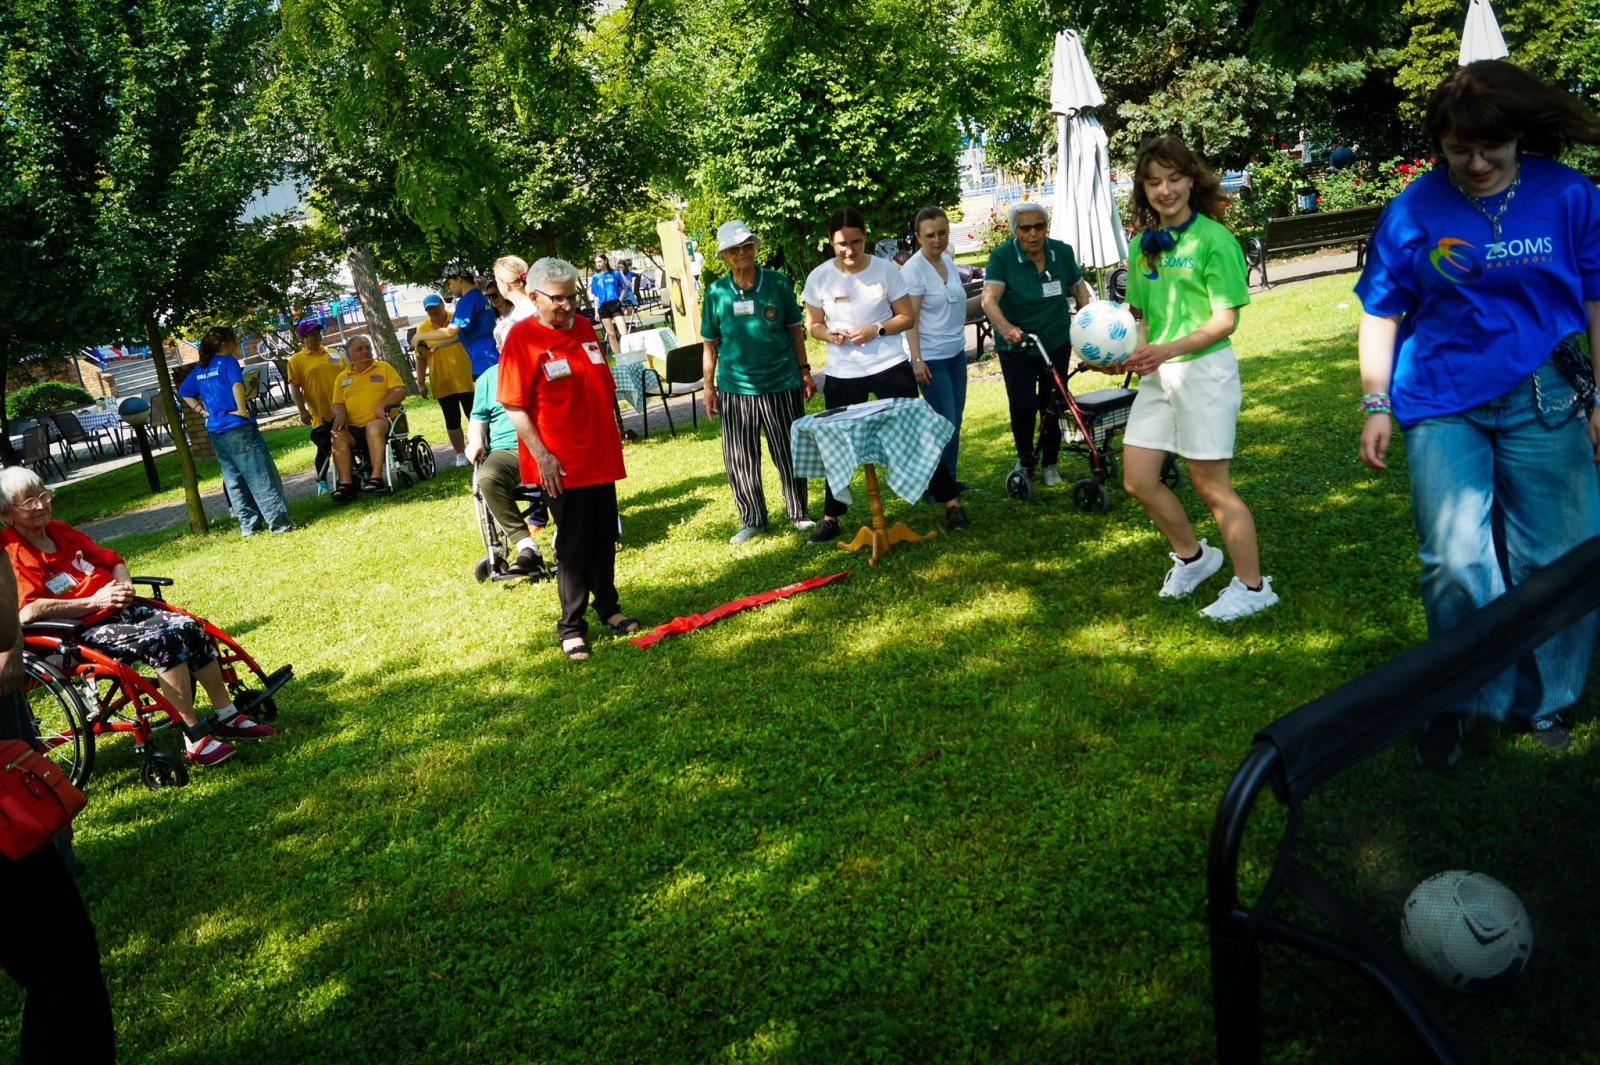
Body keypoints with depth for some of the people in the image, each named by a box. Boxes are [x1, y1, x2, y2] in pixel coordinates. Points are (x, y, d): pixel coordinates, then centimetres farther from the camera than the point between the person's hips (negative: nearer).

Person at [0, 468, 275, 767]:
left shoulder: (60, 531, 16)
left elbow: (111, 560, 26)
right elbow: (28, 611, -24)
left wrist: (124, 584, 3)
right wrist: (94, 601, -20)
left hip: (121, 608, 8)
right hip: (83, 631, -8)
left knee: (190, 627, -9)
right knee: (163, 641, -28)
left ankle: (225, 716, 1)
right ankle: (194, 738, -23)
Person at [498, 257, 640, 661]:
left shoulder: (584, 328, 7)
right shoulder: (521, 337, -11)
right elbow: (514, 406, -14)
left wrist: (612, 434, 17)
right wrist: (541, 455, -19)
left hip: (600, 454, 6)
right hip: (560, 463, -6)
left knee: (605, 536, 15)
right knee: (574, 544, -1)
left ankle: (607, 605, 33)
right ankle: (571, 626, 12)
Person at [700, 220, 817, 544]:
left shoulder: (778, 284, -3)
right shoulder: (716, 293, -1)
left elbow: (795, 330, 5)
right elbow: (709, 345, 4)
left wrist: (805, 372, 4)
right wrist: (709, 387, 3)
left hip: (782, 383, 0)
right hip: (735, 387, 1)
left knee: (790, 455, 8)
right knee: (740, 460, 6)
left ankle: (799, 514, 23)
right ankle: (751, 519, 20)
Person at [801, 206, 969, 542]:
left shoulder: (885, 269, -6)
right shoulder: (819, 277, -3)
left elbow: (907, 317, -1)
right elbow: (813, 325, 7)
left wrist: (877, 330, -19)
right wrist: (829, 335, -15)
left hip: (890, 367, -1)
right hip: (842, 374, 2)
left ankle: (950, 501, 12)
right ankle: (831, 517, 21)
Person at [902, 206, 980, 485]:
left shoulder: (948, 261, 9)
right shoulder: (914, 269, -13)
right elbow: (910, 319, -16)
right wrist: (916, 359, -22)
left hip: (956, 354, 7)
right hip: (932, 359, -7)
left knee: (955, 422, 11)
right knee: (945, 424, -5)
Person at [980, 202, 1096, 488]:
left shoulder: (1063, 252, -5)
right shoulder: (1002, 256, -16)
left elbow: (1078, 286, 12)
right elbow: (989, 299, -28)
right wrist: (1006, 328, -47)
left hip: (1057, 343, 3)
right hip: (1016, 346, -3)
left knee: (1052, 405, 8)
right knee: (1022, 405, -9)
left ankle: (1050, 462, 26)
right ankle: (1025, 459, 17)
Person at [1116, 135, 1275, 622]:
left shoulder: (1213, 238, -10)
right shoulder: (1144, 245, 9)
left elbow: (1225, 320, -14)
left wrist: (1166, 350, -26)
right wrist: (1128, 353, -6)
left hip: (1205, 368, -7)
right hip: (1157, 375, 7)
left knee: (1210, 484, -2)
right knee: (1138, 480, 7)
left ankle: (1252, 586, 12)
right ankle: (1192, 556, 30)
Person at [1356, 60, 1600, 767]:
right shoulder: (1413, 211, 0)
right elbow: (1380, 313, 6)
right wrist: (1376, 405, 1)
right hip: (1441, 407, -1)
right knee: (1456, 560, -12)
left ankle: (1540, 700, 28)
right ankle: (1460, 699, 11)